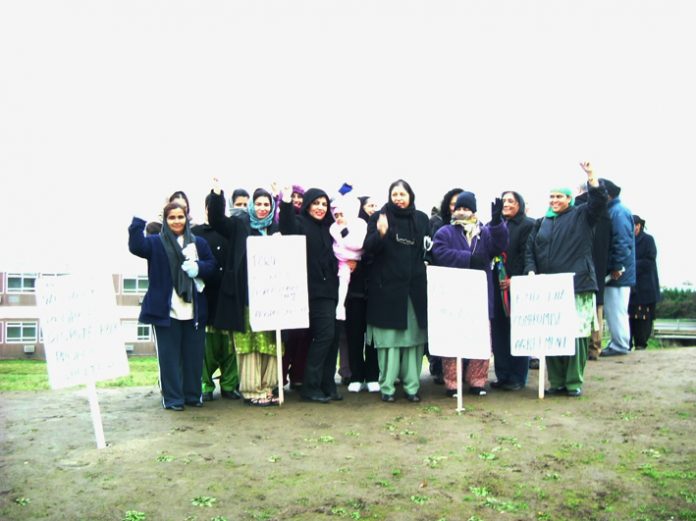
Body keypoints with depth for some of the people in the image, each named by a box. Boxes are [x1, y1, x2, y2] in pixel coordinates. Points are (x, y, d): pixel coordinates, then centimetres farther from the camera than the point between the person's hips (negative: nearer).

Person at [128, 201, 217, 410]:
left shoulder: (199, 243, 13)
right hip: (166, 310, -3)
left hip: (194, 310, 3)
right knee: (169, 356, 2)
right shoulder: (156, 242, 3)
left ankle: (193, 395, 22)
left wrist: (198, 267, -11)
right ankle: (173, 398, 10)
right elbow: (136, 246, -15)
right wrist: (138, 221, -23)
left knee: (193, 355, 9)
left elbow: (212, 265, 8)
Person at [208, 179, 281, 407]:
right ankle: (252, 390, 3)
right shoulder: (240, 224, 8)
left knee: (269, 342, 4)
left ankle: (266, 387, 13)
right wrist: (217, 195, -17)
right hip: (245, 294, -3)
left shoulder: (275, 228, 16)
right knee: (248, 342, -2)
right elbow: (217, 220, -4)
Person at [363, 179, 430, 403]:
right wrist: (380, 233, -28)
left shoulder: (421, 219, 10)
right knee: (389, 338, -2)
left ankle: (412, 385, 12)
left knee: (414, 337, 4)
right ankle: (387, 386, 6)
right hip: (387, 286, -3)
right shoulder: (379, 217, 0)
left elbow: (429, 249, 17)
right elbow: (368, 248, -10)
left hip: (414, 287, 3)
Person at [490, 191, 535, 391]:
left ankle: (518, 377, 10)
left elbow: (526, 256, -10)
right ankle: (502, 376, 16)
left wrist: (513, 279, -14)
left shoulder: (528, 225, -3)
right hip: (498, 285, 6)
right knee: (498, 331, 6)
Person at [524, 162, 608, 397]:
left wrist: (591, 176, -15)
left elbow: (598, 201, -6)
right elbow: (530, 251, 14)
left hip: (578, 286, -4)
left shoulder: (581, 216, 9)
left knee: (576, 334, -6)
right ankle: (556, 381, 13)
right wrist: (531, 271, -2)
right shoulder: (541, 223, 18)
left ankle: (574, 382, 5)